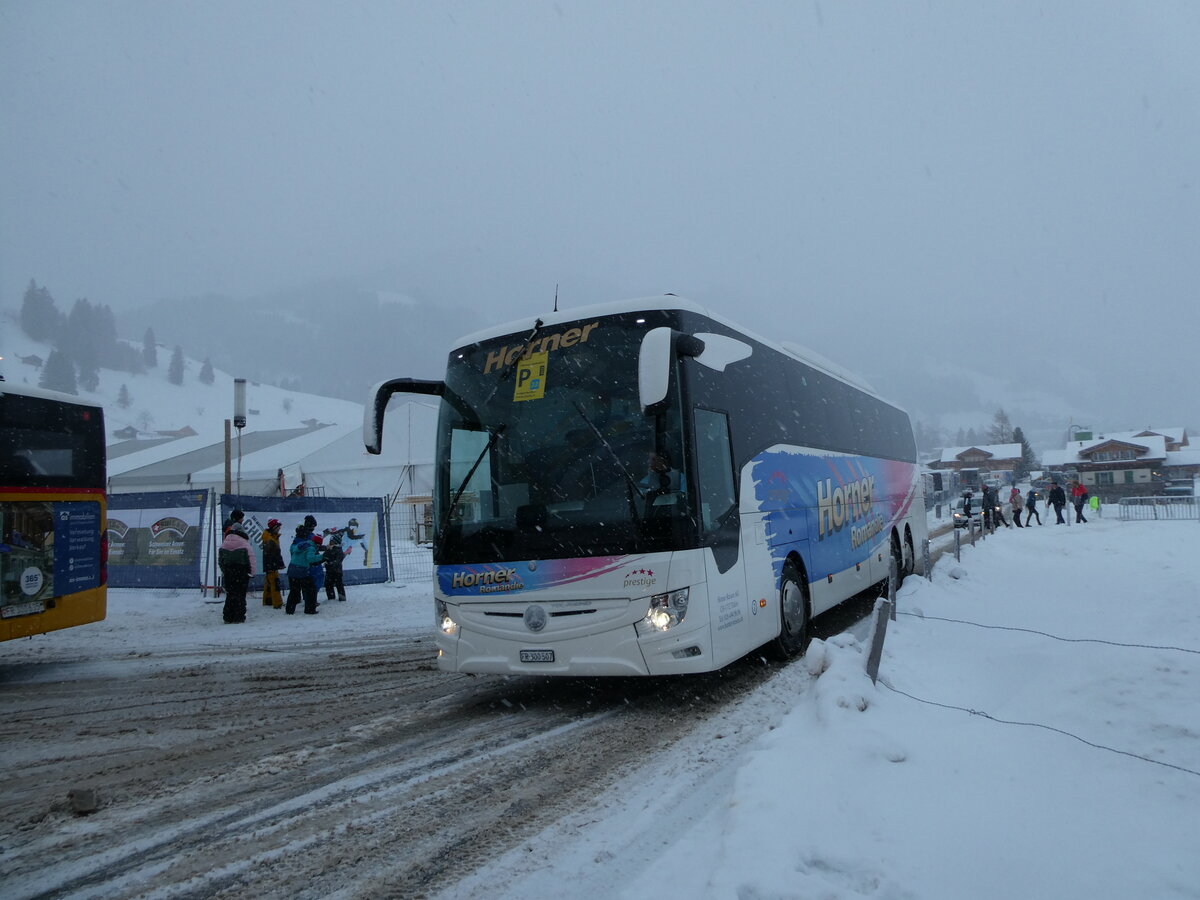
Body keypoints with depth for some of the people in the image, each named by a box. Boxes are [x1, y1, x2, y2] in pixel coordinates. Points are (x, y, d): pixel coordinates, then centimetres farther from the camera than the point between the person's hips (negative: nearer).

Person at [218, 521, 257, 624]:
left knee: (230, 594, 11)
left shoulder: (224, 543, 7)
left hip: (228, 572, 4)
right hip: (242, 572, -4)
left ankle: (228, 617, 10)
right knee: (240, 594, 1)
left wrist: (223, 570, 19)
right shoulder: (244, 543, -9)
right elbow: (251, 557, -10)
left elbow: (220, 559, 12)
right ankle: (238, 617, 0)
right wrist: (252, 572, -3)